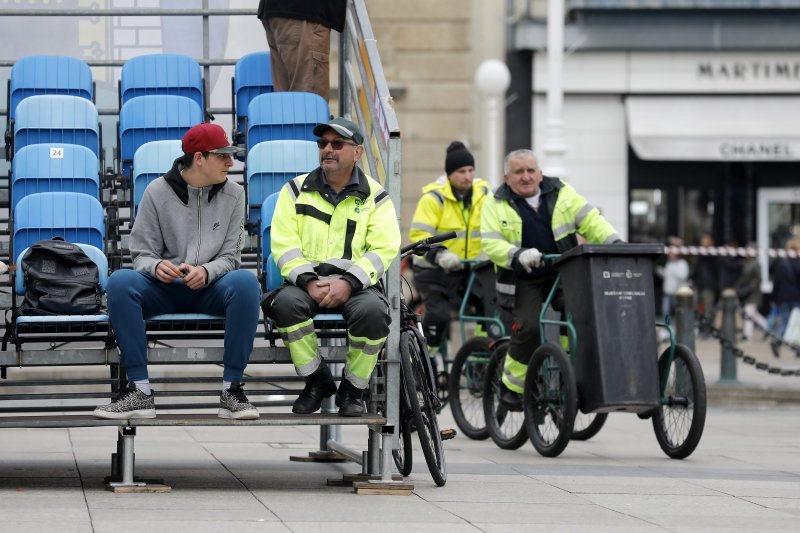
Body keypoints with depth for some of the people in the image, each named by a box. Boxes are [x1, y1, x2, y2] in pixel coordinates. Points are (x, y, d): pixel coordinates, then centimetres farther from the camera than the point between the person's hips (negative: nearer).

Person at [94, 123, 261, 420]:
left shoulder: (233, 194, 6)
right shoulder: (157, 192, 1)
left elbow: (230, 256, 1)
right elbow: (142, 253, 0)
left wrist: (205, 272, -22)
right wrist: (156, 267, -25)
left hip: (210, 288, 1)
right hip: (164, 287, -1)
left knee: (246, 282, -33)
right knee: (120, 282, -32)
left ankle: (232, 389, -28)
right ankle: (140, 392, -30)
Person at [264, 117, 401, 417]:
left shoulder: (375, 196, 6)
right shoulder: (296, 190, 9)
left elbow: (384, 249, -4)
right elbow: (284, 244, 0)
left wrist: (349, 283, -19)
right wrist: (308, 281, -17)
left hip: (355, 285, -1)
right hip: (307, 281, 1)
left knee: (373, 311, -34)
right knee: (286, 302, -33)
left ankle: (352, 389, -11)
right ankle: (316, 381, -12)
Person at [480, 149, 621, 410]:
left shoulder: (561, 193, 6)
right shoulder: (495, 205, 1)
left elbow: (590, 220, -1)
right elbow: (491, 244, -11)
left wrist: (614, 242, -17)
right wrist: (518, 255, -30)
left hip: (563, 275, 2)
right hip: (523, 281, -2)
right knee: (528, 327, -21)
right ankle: (512, 385, -2)